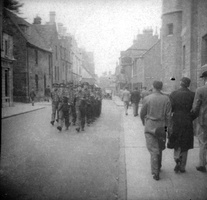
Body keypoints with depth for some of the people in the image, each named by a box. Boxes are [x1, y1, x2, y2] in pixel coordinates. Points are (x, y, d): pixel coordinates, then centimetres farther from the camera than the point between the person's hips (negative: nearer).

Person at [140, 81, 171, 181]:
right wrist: (166, 126, 8)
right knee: (159, 148, 21)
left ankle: (155, 173, 0)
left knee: (153, 149, 2)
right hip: (161, 126, 3)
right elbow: (168, 115, -4)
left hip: (150, 126, -2)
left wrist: (144, 122, 16)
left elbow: (142, 113, -2)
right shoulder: (166, 99, -5)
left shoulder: (147, 98, -10)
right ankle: (158, 166, 37)